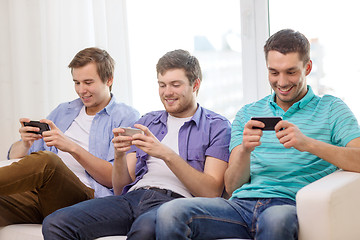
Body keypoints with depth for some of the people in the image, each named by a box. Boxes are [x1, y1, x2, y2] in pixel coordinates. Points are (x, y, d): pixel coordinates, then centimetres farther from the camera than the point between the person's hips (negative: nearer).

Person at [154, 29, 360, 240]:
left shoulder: (330, 109, 13)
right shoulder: (248, 114, 22)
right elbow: (232, 187, 13)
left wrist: (308, 143, -19)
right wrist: (245, 150, -8)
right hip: (241, 204, 3)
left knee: (276, 219, -41)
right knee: (170, 213, -25)